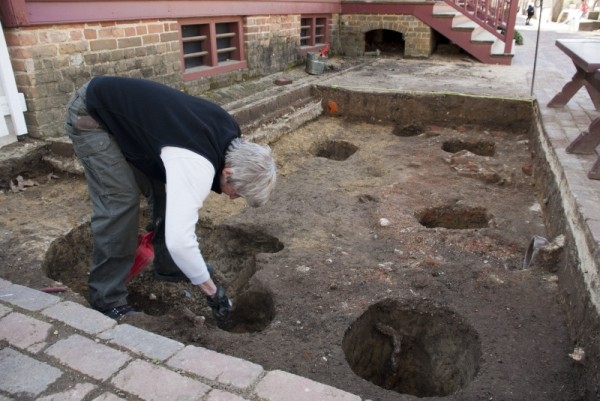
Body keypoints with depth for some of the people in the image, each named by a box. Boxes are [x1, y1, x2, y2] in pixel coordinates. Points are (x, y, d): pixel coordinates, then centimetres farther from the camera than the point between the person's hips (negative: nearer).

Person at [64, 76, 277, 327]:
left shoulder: (229, 133, -7)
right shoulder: (198, 165, -35)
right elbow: (179, 240, -40)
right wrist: (212, 292, -27)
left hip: (123, 109, 9)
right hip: (90, 115, -8)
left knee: (169, 188, 6)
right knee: (120, 202, -16)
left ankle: (168, 267, 22)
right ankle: (108, 302, -1)